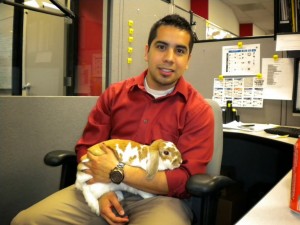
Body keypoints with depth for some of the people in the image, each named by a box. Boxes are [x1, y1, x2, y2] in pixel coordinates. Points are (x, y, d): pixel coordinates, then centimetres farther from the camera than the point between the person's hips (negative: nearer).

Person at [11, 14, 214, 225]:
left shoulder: (198, 110, -3)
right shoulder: (114, 94, 8)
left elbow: (186, 179, -10)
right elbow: (87, 148, 10)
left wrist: (117, 173, -14)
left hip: (161, 198, -3)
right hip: (104, 190, 4)